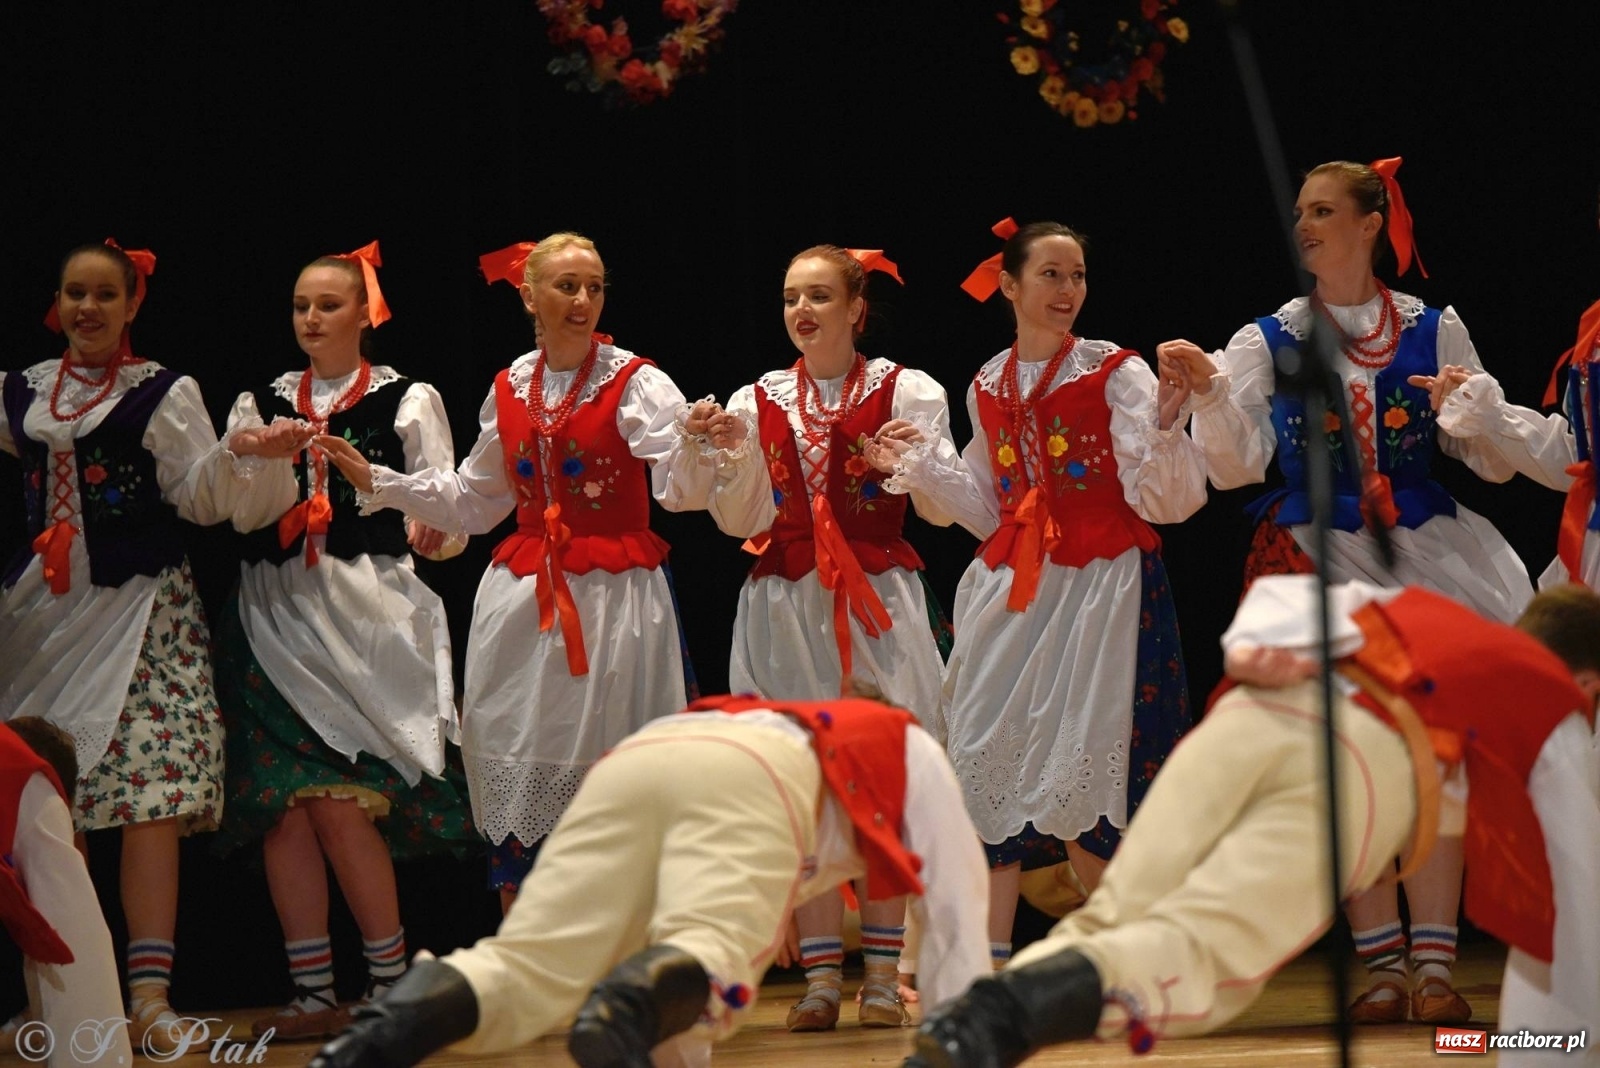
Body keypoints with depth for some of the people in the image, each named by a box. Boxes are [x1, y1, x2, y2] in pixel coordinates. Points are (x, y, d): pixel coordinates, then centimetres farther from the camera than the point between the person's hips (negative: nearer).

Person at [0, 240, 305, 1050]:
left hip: (140, 611, -4)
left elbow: (202, 494, -4)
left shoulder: (162, 395, 1)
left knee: (149, 795, -14)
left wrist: (241, 456, -21)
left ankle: (150, 990, -17)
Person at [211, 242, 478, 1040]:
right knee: (283, 807, -3)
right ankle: (313, 995, 2)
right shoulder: (259, 406, 15)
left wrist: (435, 531, -19)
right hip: (277, 613, 4)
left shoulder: (408, 402, 6)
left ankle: (390, 987, -2)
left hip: (365, 615, -4)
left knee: (339, 802, -12)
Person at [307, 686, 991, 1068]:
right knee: (710, 957, -23)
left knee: (527, 971, -13)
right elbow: (957, 919, 34)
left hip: (633, 759, 4)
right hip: (749, 774, -4)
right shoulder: (911, 755, 39)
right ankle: (624, 1010, -56)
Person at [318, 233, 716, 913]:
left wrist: (699, 450, -37)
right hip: (521, 597, 5)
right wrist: (379, 483, 17)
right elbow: (473, 500, 23)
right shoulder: (509, 390, 12)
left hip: (615, 598, -5)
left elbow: (681, 489, -15)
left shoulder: (635, 384, -3)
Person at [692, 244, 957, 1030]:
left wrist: (917, 459, -23)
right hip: (789, 608, 2)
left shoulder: (907, 391, 3)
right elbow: (741, 522, 7)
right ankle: (820, 977, -1)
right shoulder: (758, 403, 11)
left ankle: (883, 975, 0)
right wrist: (732, 456, -10)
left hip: (880, 604, -2)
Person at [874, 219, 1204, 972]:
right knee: (989, 763, -1)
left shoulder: (1116, 373, -4)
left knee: (1081, 778, -8)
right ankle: (989, 961, 3)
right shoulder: (988, 389, 11)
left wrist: (1164, 431, -25)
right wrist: (919, 470, 8)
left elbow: (1162, 499, -9)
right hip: (1012, 594, 5)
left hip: (1102, 592, -5)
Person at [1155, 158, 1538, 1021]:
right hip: (1316, 560, 0)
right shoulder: (1268, 342, 6)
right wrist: (1209, 392, -18)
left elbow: (1497, 464, 5)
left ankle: (1434, 962, -4)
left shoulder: (1434, 330, 6)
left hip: (1419, 557, 0)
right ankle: (1383, 962, 3)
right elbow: (1236, 467, -3)